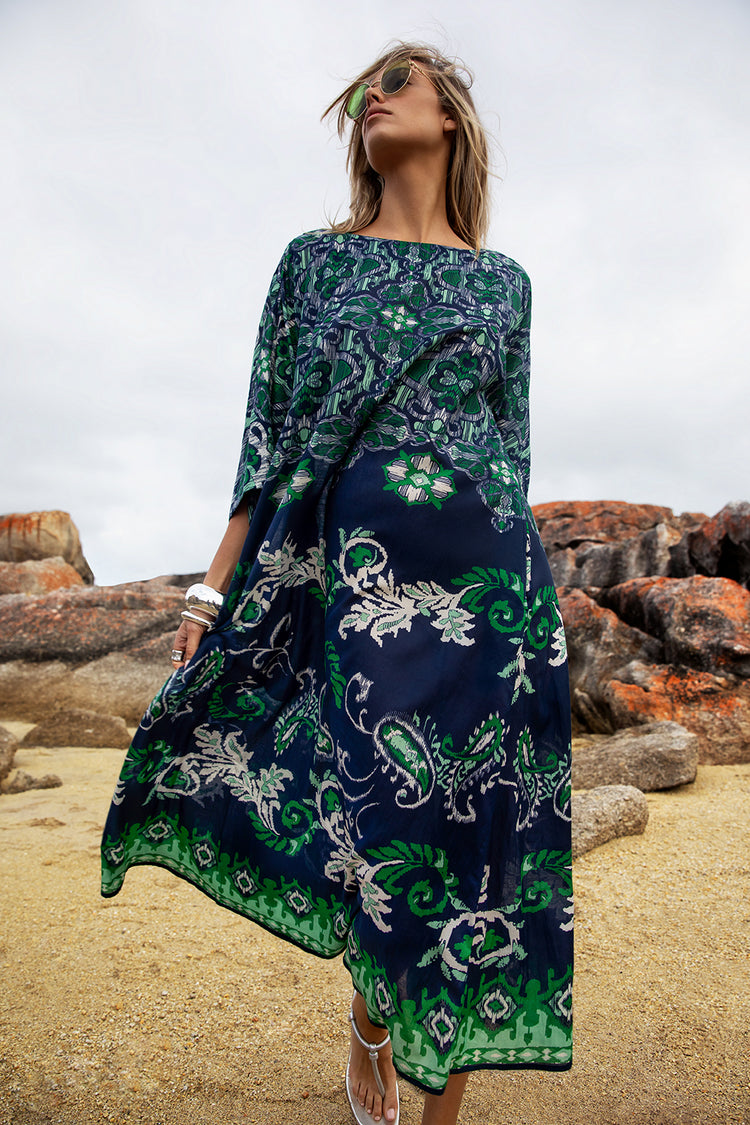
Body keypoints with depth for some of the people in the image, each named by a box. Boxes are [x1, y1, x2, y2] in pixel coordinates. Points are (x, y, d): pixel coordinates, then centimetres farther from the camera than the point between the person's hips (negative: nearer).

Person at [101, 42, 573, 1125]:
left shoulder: (502, 282, 17)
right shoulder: (315, 257, 15)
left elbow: (513, 445, 16)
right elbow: (269, 438, 7)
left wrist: (514, 583, 12)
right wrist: (214, 589, -1)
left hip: (487, 566, 2)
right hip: (352, 566, -1)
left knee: (480, 830, 0)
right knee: (383, 811, 0)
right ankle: (369, 1028, 34)